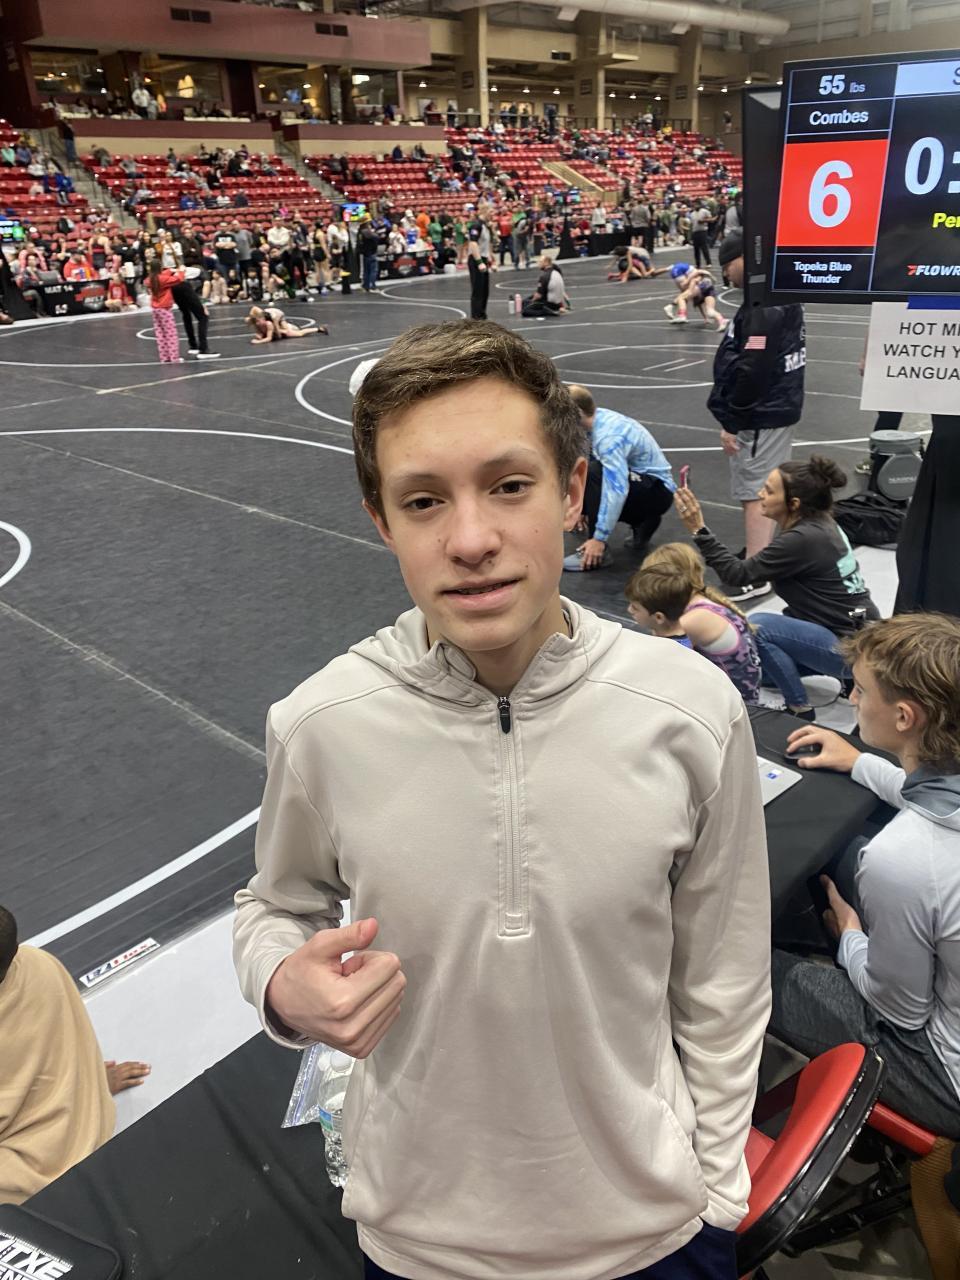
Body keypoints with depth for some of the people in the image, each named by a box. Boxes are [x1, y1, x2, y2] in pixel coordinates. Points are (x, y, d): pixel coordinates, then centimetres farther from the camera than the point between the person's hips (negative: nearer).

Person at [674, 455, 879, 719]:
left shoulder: (804, 539, -26)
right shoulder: (816, 523, 1)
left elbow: (738, 574, -24)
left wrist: (699, 530, -27)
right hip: (854, 630, 10)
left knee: (757, 627, -23)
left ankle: (801, 712, -8)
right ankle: (846, 674, 15)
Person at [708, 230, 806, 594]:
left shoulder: (763, 306, -19)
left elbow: (751, 371, -24)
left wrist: (731, 421, -16)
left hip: (760, 416, -10)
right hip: (779, 407, 10)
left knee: (754, 493, -5)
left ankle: (755, 575, 1)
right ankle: (765, 555, 34)